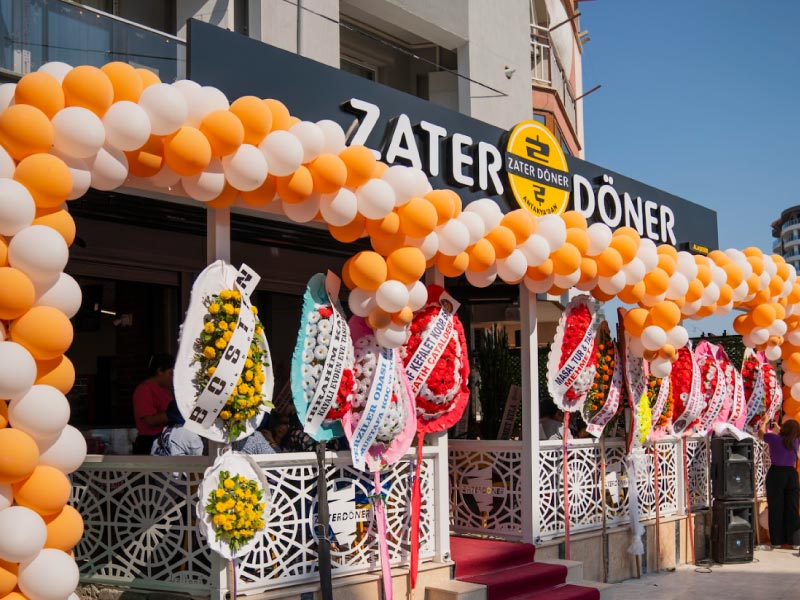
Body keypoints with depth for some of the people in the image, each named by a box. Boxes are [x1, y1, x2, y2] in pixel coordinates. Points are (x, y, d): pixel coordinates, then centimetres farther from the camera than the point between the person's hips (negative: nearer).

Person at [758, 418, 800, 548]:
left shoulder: (774, 438, -8)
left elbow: (761, 433, 12)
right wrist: (777, 428, 41)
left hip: (776, 474, -3)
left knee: (776, 508, 3)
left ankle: (777, 541, 6)